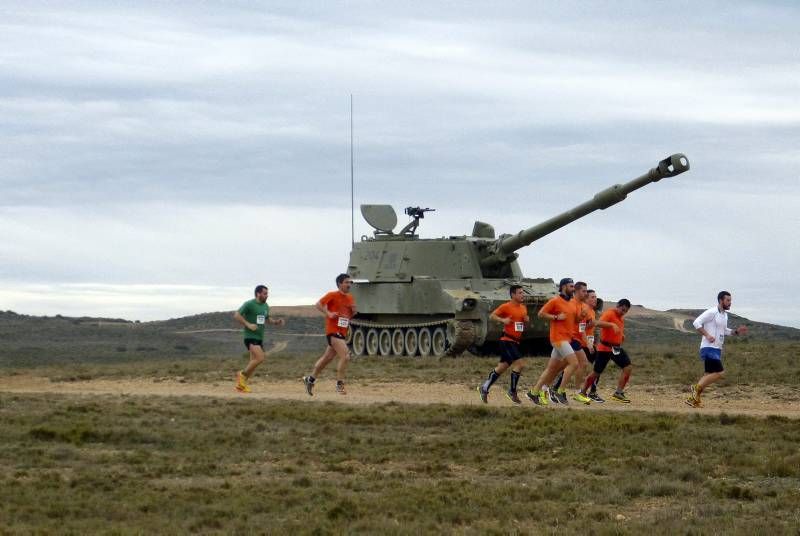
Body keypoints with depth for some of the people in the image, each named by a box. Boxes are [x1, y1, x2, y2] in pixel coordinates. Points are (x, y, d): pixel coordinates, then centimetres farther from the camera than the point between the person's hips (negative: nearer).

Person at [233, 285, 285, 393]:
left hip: (259, 337, 8)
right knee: (260, 358, -22)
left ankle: (241, 384, 17)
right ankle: (242, 374, -4)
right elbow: (236, 315, -13)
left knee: (254, 362, 8)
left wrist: (276, 322, 8)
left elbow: (267, 319, 28)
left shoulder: (265, 306, 13)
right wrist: (248, 324, -21)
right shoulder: (249, 304, -10)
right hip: (250, 336, -8)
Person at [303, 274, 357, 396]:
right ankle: (339, 384, -9)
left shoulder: (350, 298, 12)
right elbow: (318, 305, -9)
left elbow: (351, 315, 21)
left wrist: (353, 310, 0)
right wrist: (328, 313, -21)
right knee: (345, 356, -19)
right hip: (333, 331, -8)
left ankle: (310, 379, 31)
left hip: (342, 333, 8)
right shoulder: (333, 295, -8)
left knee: (327, 357, 17)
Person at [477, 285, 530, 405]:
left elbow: (525, 325, 24)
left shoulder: (523, 308, 13)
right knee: (519, 363, -16)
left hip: (515, 341, 8)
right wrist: (503, 320, -22)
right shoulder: (506, 307, -10)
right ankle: (512, 392, -4)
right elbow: (492, 316, -7)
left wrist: (527, 320, 2)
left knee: (502, 367, 14)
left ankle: (484, 388, 25)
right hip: (507, 340, -8)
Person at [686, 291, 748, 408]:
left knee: (709, 376, 9)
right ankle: (697, 388, -8)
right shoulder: (712, 312, -11)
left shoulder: (725, 315, 17)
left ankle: (693, 398, 13)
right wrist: (707, 335, -24)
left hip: (717, 350, 9)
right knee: (720, 373, -17)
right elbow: (696, 322, -17)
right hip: (709, 349, -9)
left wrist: (736, 331, 16)